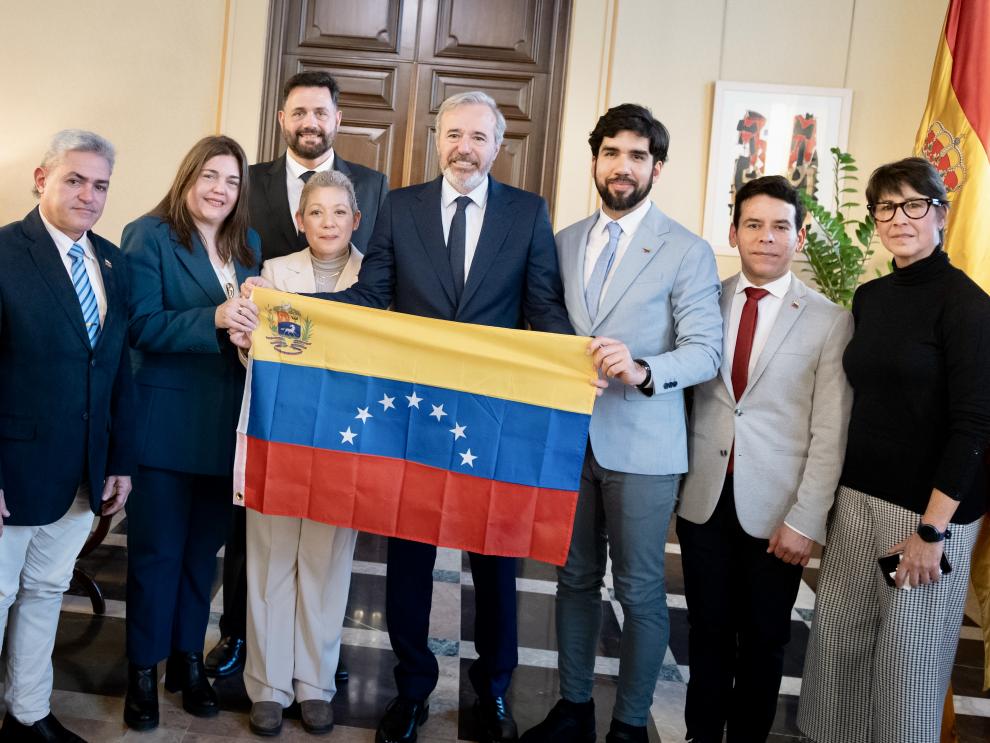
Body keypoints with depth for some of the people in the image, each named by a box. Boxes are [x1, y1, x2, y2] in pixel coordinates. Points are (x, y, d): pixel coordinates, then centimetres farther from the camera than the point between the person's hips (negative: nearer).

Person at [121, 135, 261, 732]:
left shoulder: (249, 246, 11)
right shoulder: (148, 236, -5)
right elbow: (142, 326, -15)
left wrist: (257, 317, -10)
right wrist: (214, 318, -28)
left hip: (225, 427, 5)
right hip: (166, 424, -4)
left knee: (204, 549, 14)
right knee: (156, 550, 6)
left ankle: (189, 658, 30)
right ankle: (144, 668, 23)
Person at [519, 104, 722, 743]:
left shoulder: (688, 252, -4)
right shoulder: (564, 243, 10)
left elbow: (706, 350, -12)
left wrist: (643, 371, -29)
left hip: (641, 446, -4)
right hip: (570, 435, 5)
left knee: (641, 591, 6)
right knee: (576, 577, 16)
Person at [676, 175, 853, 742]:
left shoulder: (830, 322, -4)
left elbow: (830, 433, -6)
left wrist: (805, 520, -10)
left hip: (775, 510, -2)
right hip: (704, 499, 2)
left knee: (763, 641, 12)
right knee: (708, 632, 14)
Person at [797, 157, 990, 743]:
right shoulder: (869, 298, 8)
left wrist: (933, 530, -17)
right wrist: (842, 492, 10)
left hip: (929, 505, -6)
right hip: (859, 496, 6)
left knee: (908, 656, 7)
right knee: (840, 639, 11)